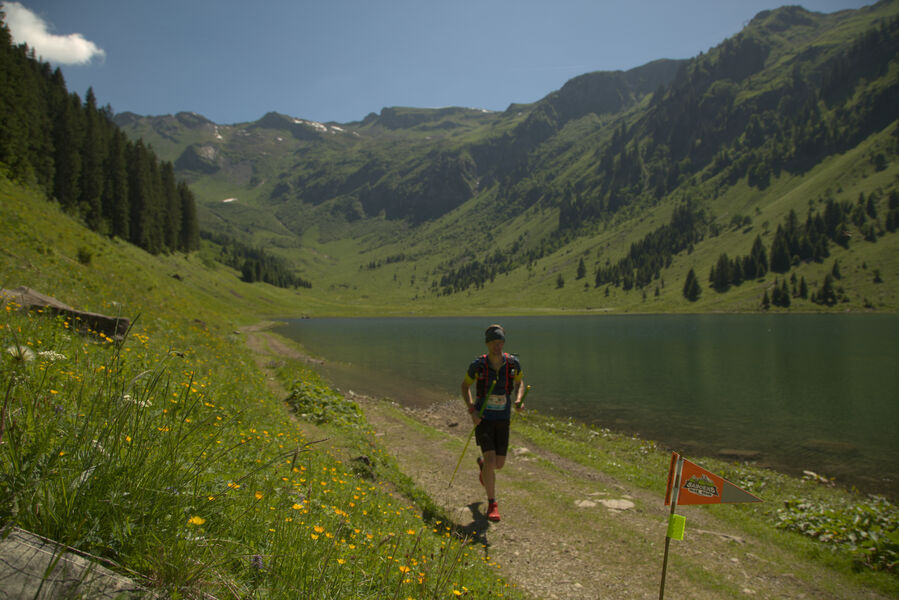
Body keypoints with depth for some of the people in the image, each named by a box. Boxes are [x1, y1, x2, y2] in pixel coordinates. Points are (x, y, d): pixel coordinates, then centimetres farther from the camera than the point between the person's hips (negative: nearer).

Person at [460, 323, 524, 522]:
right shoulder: (478, 365, -16)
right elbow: (465, 386, 1)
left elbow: (519, 383, 8)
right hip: (483, 418, -3)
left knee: (499, 464, 9)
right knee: (491, 460, -16)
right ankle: (492, 505, 2)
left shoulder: (513, 363, -11)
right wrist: (471, 410, -12)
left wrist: (518, 401, -13)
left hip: (503, 420, 3)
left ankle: (482, 463, 47)